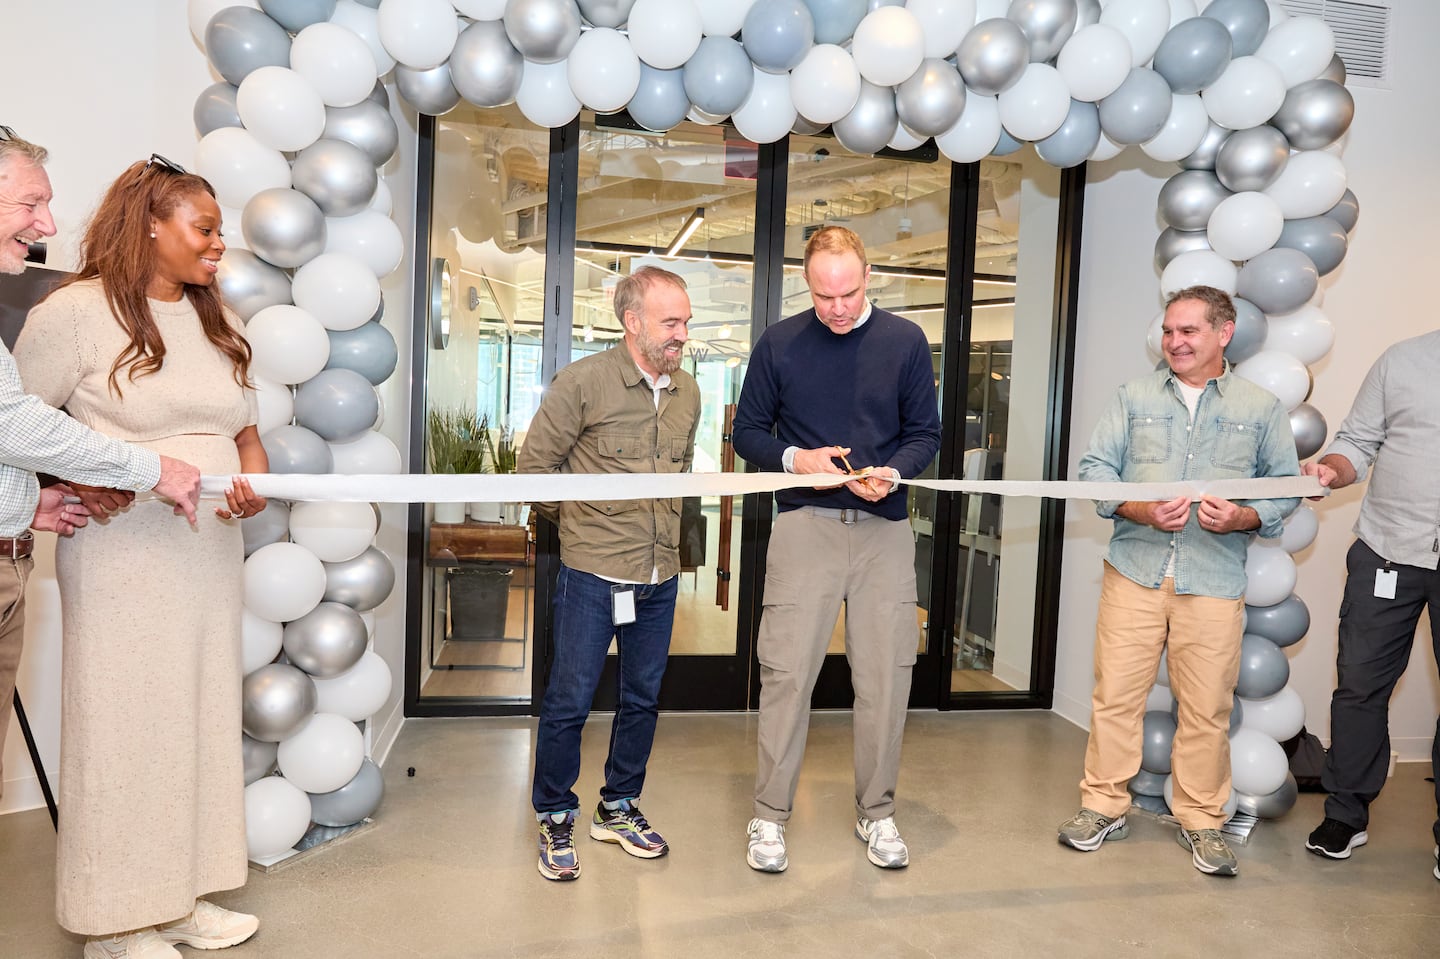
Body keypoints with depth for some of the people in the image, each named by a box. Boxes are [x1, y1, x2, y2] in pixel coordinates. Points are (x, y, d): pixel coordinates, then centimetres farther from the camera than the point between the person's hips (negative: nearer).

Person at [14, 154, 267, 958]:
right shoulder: (76, 311, -5)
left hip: (212, 554, 6)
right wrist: (78, 481, -19)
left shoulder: (220, 325, 15)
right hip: (123, 556, -6)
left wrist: (253, 482, -3)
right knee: (126, 727, 1)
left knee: (204, 719, 11)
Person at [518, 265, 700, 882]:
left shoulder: (687, 392, 7)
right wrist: (578, 523, 4)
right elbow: (534, 463, -4)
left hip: (660, 576, 6)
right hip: (593, 574, -5)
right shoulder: (583, 382, -11)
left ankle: (618, 809, 34)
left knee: (643, 697, 15)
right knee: (569, 701, 4)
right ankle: (555, 819, 24)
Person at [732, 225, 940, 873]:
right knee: (787, 672, -1)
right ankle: (770, 815, 15)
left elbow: (926, 433, 8)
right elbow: (747, 432, 8)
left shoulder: (905, 341, 6)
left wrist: (892, 472, -13)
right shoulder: (779, 343, 4)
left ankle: (876, 812, 24)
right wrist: (795, 459, -12)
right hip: (805, 524, -1)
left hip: (885, 529, 2)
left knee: (885, 676, 6)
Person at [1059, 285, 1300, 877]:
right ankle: (1103, 806, 18)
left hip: (1214, 582, 0)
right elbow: (1095, 467, 4)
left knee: (1207, 707, 6)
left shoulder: (1261, 409, 9)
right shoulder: (1134, 397, 9)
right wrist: (1142, 511, -13)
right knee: (1115, 694, 2)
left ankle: (1201, 819, 24)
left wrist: (1242, 518, -12)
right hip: (1134, 571, 1)